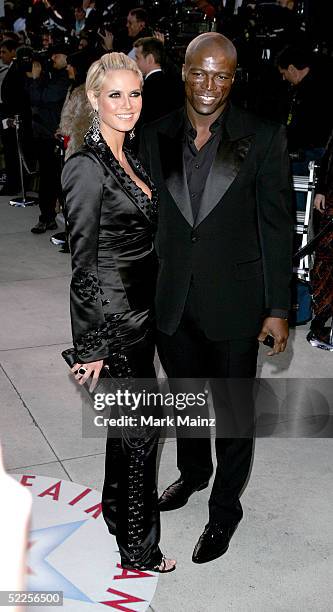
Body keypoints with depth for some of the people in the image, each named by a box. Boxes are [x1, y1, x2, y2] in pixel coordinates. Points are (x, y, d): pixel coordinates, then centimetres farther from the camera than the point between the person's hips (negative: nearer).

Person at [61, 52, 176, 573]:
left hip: (141, 308, 9)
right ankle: (138, 548, 21)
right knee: (141, 426, 2)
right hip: (115, 314, -9)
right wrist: (92, 346, -16)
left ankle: (117, 506, 43)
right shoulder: (86, 168, -18)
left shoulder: (127, 158, 9)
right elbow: (84, 264, -18)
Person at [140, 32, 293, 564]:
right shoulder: (155, 137, 0)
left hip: (234, 303, -3)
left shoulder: (263, 137, -9)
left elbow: (277, 226, -7)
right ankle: (193, 473, 50)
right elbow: (147, 219, 5)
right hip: (171, 302, 3)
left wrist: (278, 308, -8)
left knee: (233, 412, 11)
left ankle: (224, 509, 34)